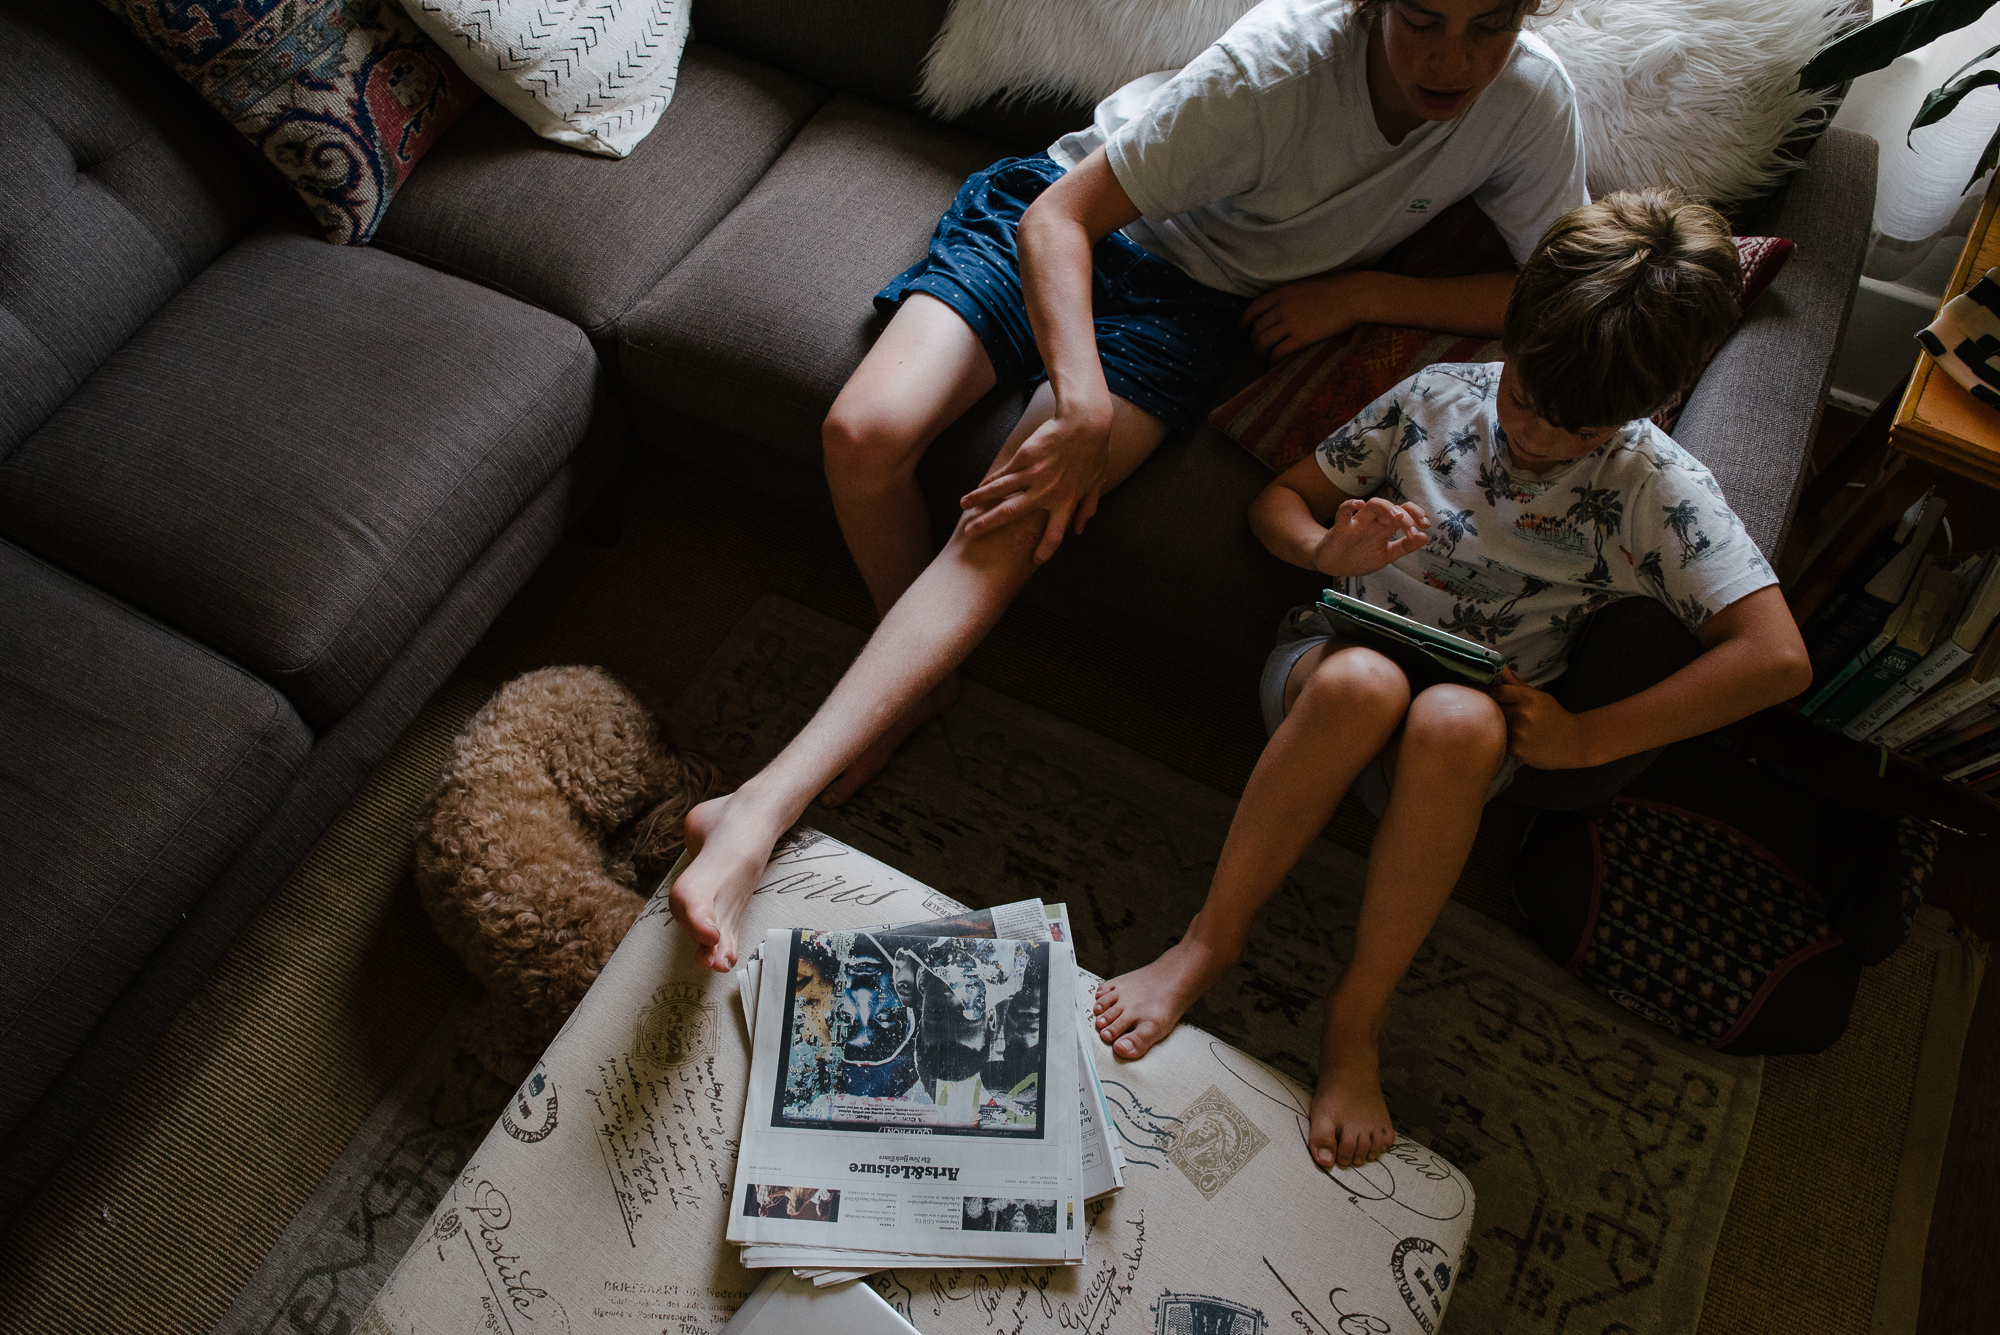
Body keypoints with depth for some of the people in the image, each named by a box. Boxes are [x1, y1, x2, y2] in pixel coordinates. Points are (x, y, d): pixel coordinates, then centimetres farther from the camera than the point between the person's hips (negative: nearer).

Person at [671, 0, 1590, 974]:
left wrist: (1358, 290, -16)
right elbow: (1059, 217, -25)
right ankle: (918, 677, 6)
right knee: (866, 432, -23)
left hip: (1192, 297, 1)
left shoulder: (1530, 98, -14)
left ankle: (768, 803, -28)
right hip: (1071, 224, 0)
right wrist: (1083, 406, -39)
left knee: (1018, 519, -25)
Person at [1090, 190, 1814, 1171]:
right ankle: (1209, 941, -20)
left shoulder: (1658, 489, -6)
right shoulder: (1439, 398, -1)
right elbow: (1276, 499, 6)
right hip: (1328, 667, 1)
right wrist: (1326, 549, -18)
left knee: (1456, 723, -38)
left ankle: (1353, 1021, -22)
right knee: (1365, 683, -37)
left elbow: (1778, 658, -14)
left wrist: (1584, 738, -18)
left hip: (1478, 723, 0)